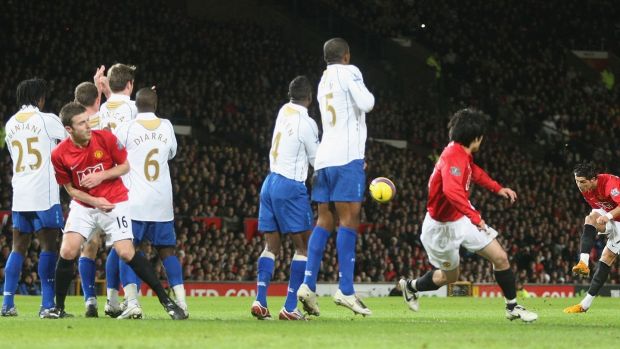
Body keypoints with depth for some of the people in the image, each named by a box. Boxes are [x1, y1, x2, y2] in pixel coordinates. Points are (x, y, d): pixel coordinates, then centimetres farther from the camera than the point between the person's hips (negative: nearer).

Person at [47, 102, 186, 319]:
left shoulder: (106, 138, -14)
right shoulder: (59, 155, -10)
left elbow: (125, 166, -1)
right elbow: (70, 188, 1)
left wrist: (101, 176, -18)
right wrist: (94, 201, -14)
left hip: (115, 203, -2)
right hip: (83, 205, 2)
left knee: (127, 253, -11)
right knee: (67, 252, -11)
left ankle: (165, 301, -3)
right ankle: (59, 308, 5)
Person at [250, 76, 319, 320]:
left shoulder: (284, 111, 7)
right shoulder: (306, 123, -13)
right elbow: (317, 160, -2)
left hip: (270, 182, 7)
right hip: (291, 186, -7)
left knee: (271, 246, 8)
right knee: (303, 247, -1)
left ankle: (260, 300, -7)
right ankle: (290, 307, -9)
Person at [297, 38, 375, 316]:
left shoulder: (323, 80, 21)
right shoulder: (348, 72, -1)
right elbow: (366, 104, -15)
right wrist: (366, 94, 7)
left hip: (324, 158, 7)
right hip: (347, 157, -7)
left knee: (324, 221, 8)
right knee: (349, 219, -10)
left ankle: (308, 285, -1)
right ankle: (345, 290, -16)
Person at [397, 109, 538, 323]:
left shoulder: (463, 155, 0)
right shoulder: (454, 157, -31)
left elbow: (474, 172, 26)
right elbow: (451, 190, -49)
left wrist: (497, 188, 22)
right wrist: (474, 216, -54)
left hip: (462, 218, 9)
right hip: (443, 226, -9)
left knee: (500, 257, 1)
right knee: (449, 276, 8)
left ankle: (512, 307, 13)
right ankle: (410, 286, 34)